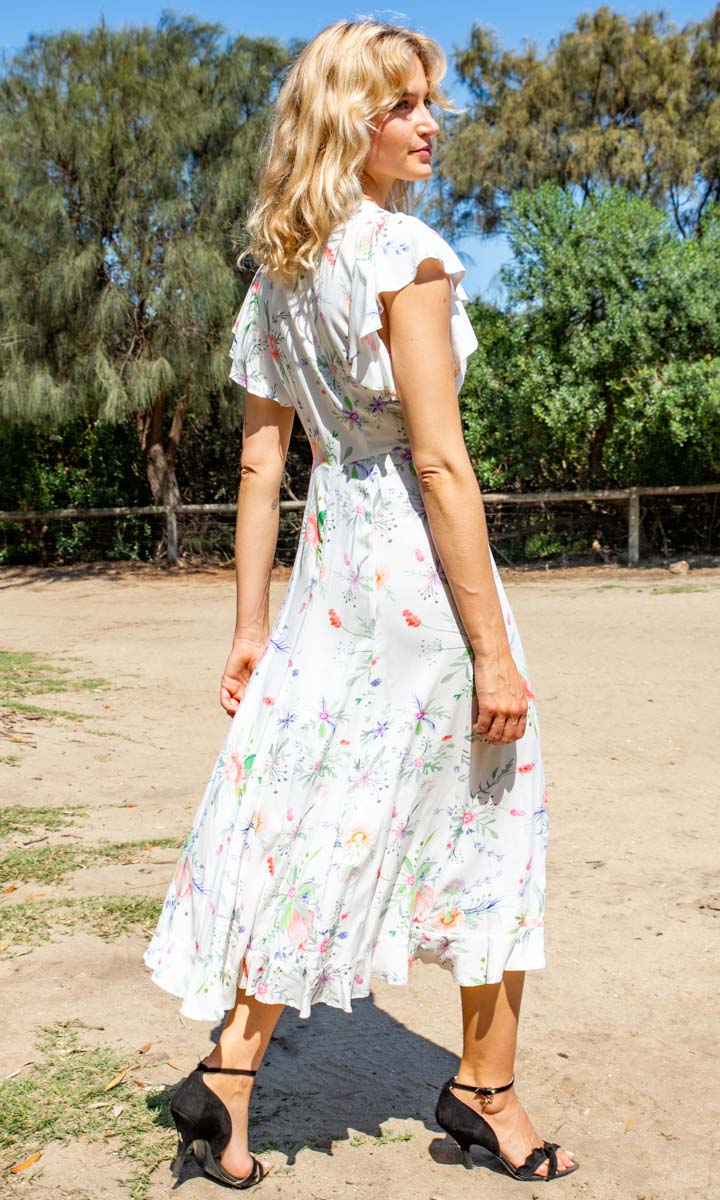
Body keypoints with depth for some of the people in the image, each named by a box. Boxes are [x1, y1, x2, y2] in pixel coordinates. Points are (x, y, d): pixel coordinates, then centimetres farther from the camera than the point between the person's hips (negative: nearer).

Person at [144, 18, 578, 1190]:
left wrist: (250, 628, 12)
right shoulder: (404, 250, -13)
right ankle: (486, 1089, 24)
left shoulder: (276, 272, 11)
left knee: (309, 817, 12)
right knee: (488, 827, 8)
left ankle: (228, 1068, 14)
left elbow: (261, 458, 10)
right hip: (416, 563, -7)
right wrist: (494, 646, -16)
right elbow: (439, 459, -18)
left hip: (328, 558, 7)